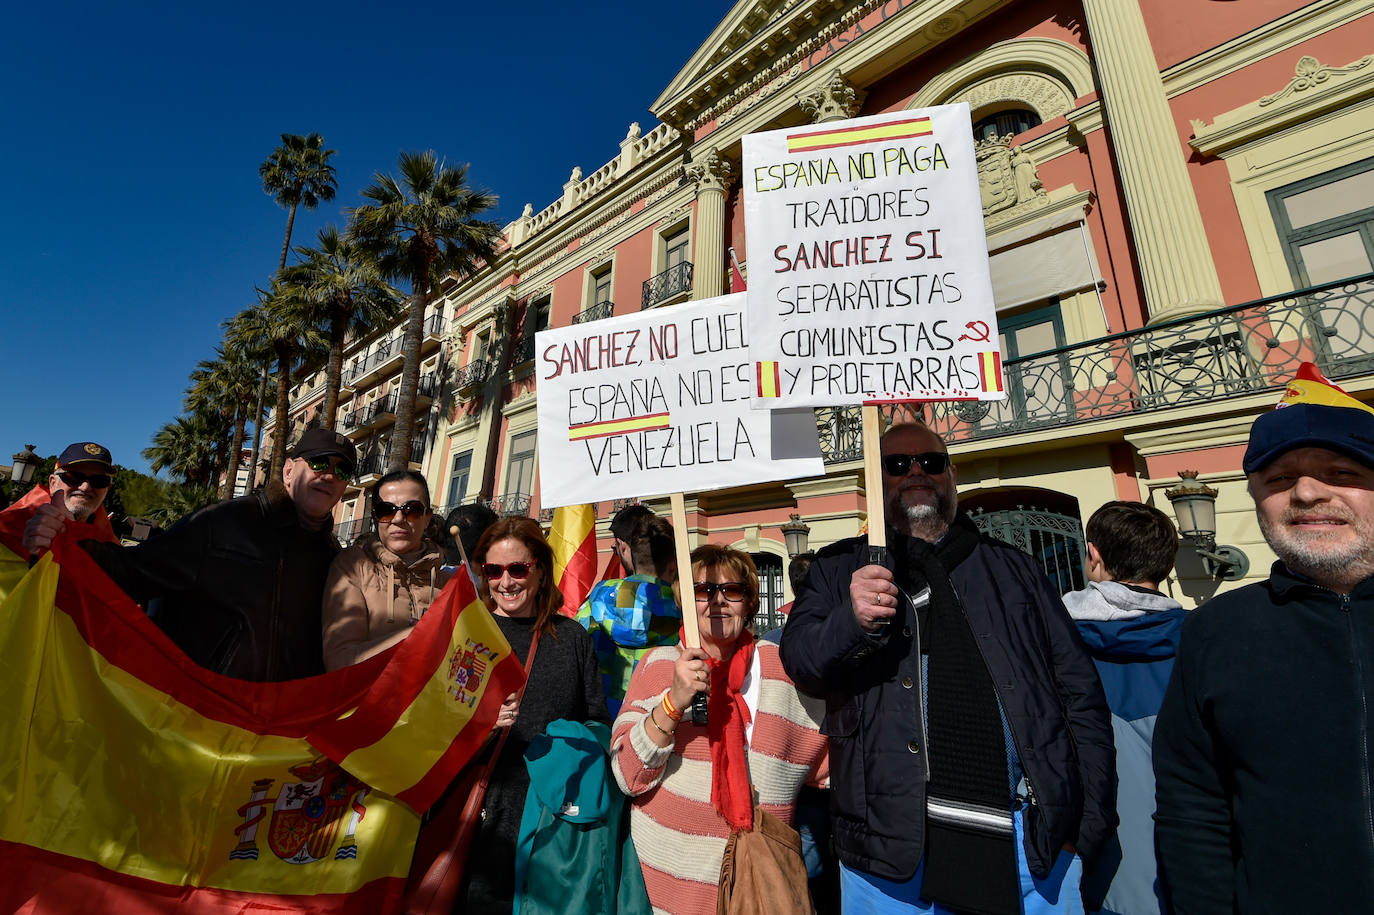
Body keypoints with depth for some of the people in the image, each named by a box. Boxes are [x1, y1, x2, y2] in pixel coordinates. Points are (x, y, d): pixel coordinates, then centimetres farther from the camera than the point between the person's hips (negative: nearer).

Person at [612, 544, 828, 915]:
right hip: (673, 869, -1)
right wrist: (673, 702, -25)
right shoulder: (659, 664, -5)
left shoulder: (784, 666, -2)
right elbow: (628, 777, -12)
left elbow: (827, 766, 9)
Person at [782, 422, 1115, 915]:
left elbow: (1080, 692, 8)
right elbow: (798, 657, -7)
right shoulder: (839, 569, 4)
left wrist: (1088, 821, 1)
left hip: (1030, 838, 2)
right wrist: (852, 622, -27)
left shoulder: (1011, 568, 10)